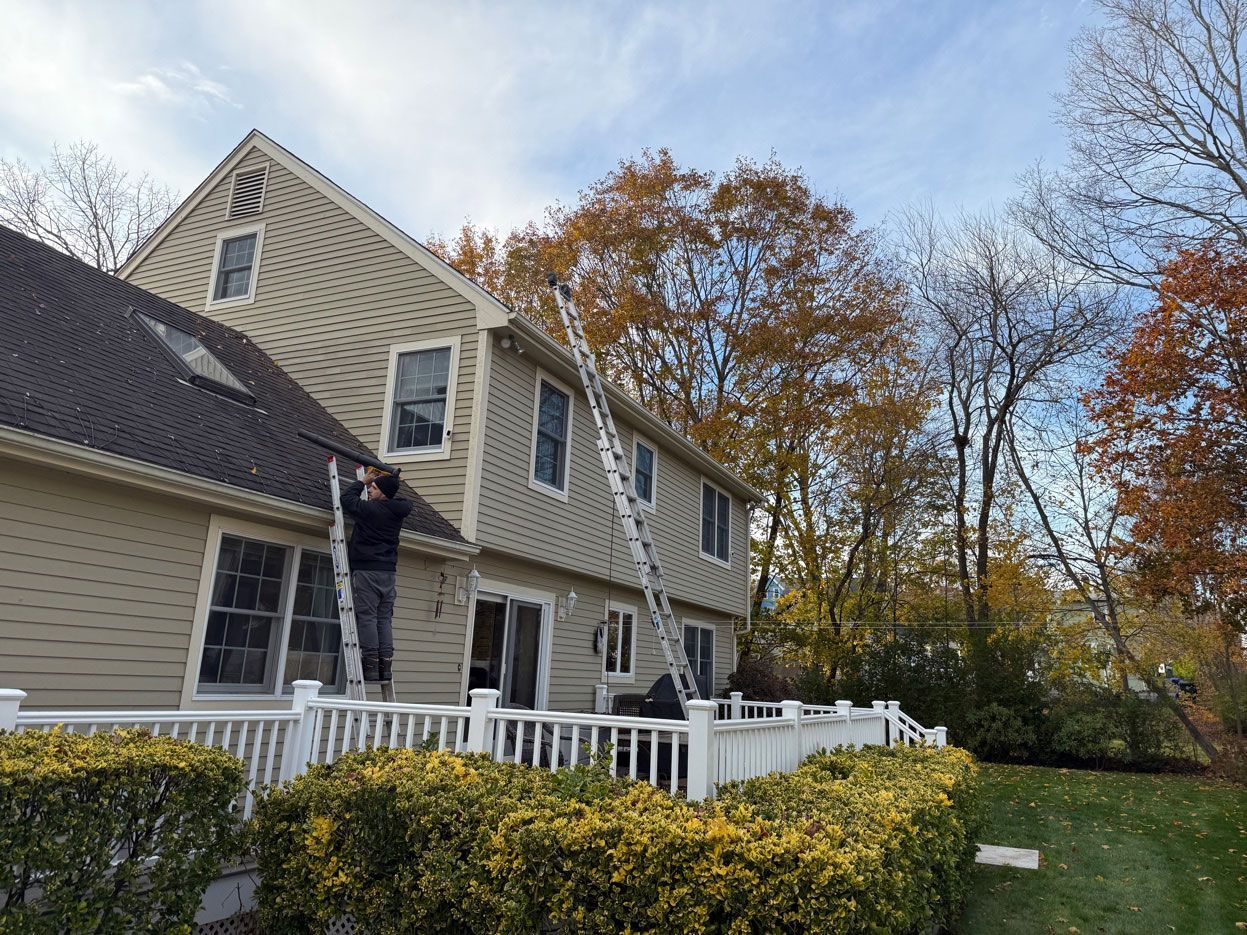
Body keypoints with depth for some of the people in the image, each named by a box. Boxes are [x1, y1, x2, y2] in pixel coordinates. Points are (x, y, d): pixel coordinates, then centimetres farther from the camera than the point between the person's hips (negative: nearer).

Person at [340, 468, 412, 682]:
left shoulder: (370, 509, -12)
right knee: (384, 618, 8)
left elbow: (347, 498, 2)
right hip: (389, 571, 6)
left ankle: (371, 664, -5)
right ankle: (385, 664, 7)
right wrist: (379, 480, 21)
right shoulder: (397, 511, 7)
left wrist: (363, 481, 11)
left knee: (367, 616, -3)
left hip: (367, 570, -6)